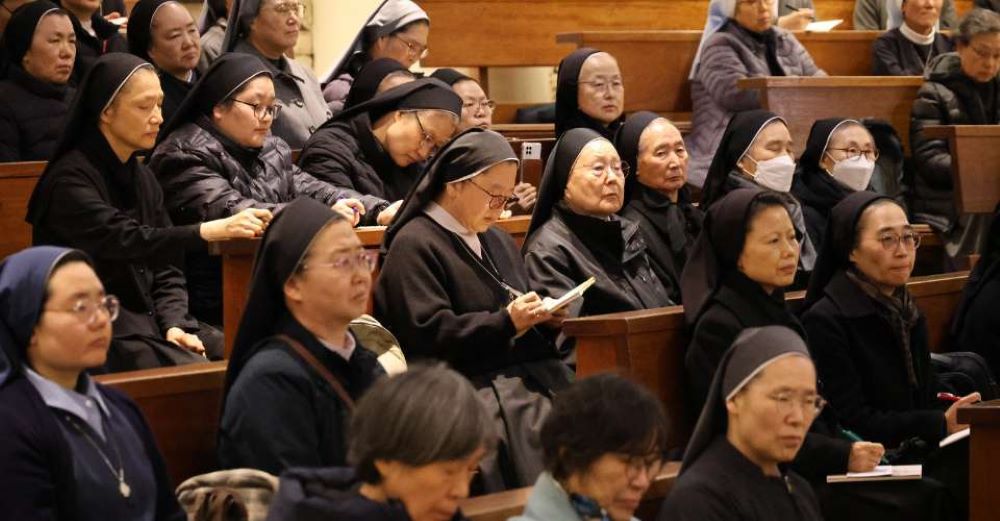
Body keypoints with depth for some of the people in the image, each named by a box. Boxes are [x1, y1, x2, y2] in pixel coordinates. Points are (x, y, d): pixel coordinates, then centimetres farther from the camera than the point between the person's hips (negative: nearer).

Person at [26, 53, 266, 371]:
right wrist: (208, 232, -42)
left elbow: (165, 265, 12)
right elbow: (123, 241, -29)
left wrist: (174, 324, -8)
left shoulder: (142, 178, 12)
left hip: (147, 317, 7)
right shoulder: (70, 180, -14)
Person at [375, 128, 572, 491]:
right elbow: (428, 335, -11)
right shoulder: (414, 245, -3)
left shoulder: (498, 241, 24)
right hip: (475, 382, -7)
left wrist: (542, 317, 3)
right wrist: (506, 323, -16)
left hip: (530, 369, 8)